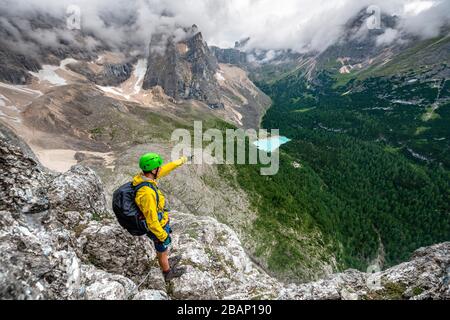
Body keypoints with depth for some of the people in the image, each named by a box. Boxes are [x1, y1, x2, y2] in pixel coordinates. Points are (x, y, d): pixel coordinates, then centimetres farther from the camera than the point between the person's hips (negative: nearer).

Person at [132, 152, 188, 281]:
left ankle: (166, 261, 62)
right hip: (157, 227, -8)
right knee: (163, 251, 21)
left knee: (162, 248, 34)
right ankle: (167, 273, 49)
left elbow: (163, 170, 3)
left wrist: (179, 162, 14)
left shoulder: (143, 177, -15)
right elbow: (152, 221, -33)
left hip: (159, 221, 8)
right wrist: (163, 236, -18)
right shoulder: (147, 193, -42)